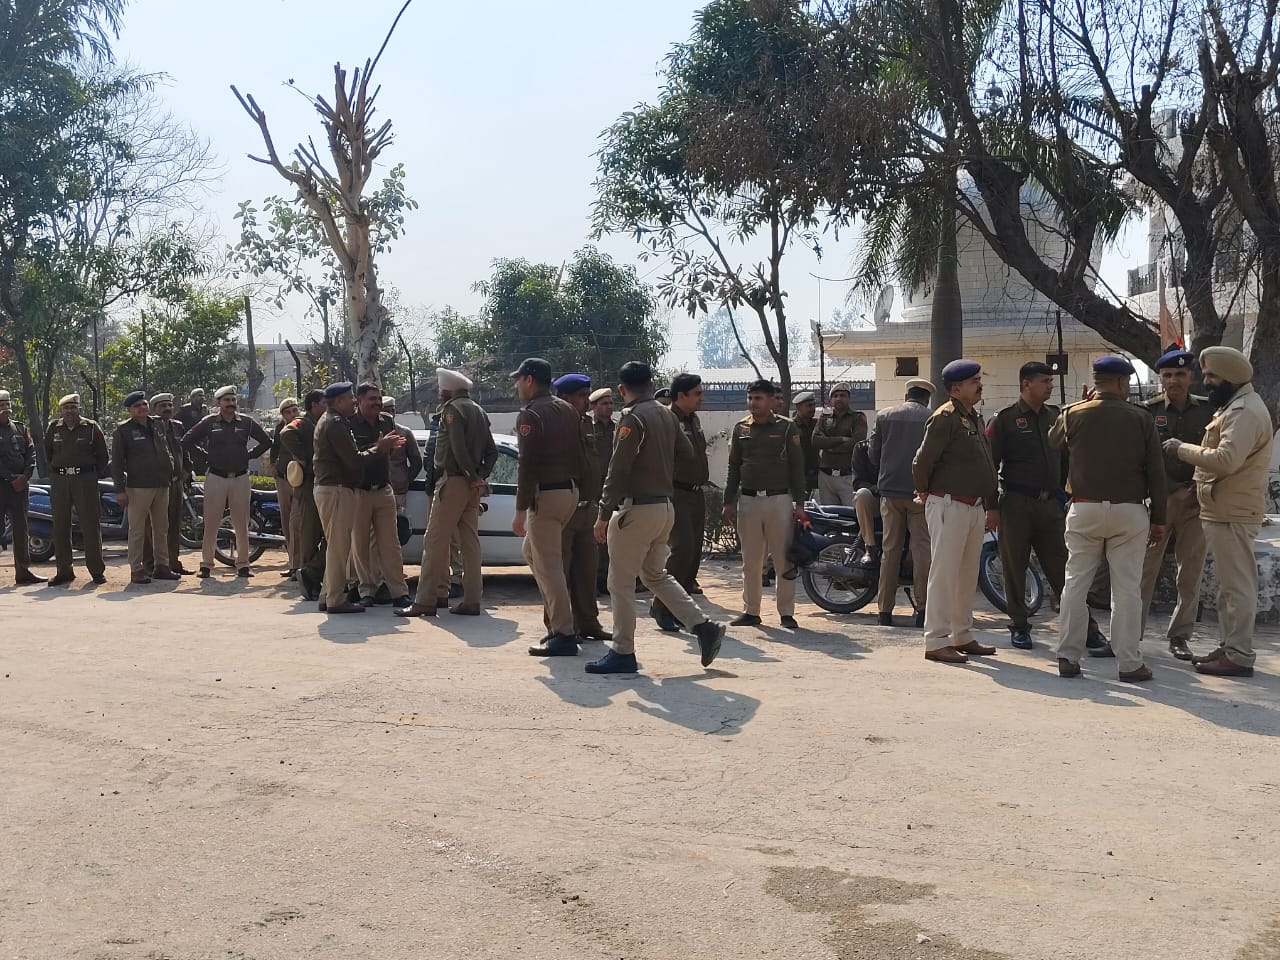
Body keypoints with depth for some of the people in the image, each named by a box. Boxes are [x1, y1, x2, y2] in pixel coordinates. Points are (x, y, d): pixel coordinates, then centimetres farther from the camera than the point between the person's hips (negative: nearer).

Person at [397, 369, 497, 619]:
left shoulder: (452, 408, -8)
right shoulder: (479, 411, 18)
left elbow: (458, 448, -20)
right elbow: (492, 451, 14)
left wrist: (473, 477, -14)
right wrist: (481, 476, 4)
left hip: (454, 481, -8)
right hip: (472, 486, 8)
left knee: (435, 542, -6)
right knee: (469, 542, 9)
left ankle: (425, 601, -7)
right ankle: (471, 601, 9)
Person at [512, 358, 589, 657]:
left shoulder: (530, 415, -12)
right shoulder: (568, 411, 13)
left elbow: (528, 466, -18)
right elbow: (581, 455, 14)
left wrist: (521, 510, -16)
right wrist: (573, 485, 19)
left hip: (546, 495, -9)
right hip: (571, 492, 9)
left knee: (548, 565, -4)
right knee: (532, 552, 22)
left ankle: (564, 635, -3)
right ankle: (559, 619, 21)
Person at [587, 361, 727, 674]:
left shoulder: (632, 417, -14)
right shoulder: (666, 415, 10)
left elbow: (618, 470, -18)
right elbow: (686, 453, 18)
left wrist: (604, 514, -16)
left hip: (637, 508, -8)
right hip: (665, 506, 8)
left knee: (621, 583, 2)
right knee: (655, 575, 20)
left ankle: (622, 653, 6)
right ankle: (704, 627, 13)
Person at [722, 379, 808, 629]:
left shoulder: (786, 428, 1)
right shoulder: (740, 428, 10)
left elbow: (797, 466, 1)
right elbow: (733, 467, 13)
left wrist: (799, 504, -4)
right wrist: (729, 502, 8)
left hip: (779, 499, -3)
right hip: (748, 500, 3)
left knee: (785, 560, -1)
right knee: (751, 562, 7)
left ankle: (787, 613, 6)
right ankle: (750, 611, 15)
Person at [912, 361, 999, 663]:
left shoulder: (976, 418, 16)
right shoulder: (945, 418, -13)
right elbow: (922, 461, -15)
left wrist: (991, 505, 19)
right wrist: (925, 493, -1)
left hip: (975, 507, 9)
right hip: (949, 505, -9)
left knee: (968, 575, 14)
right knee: (944, 574, -6)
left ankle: (963, 636, 24)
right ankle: (936, 642, -2)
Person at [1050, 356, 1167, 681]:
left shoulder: (1073, 415, -1)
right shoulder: (1140, 417, -2)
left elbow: (1052, 443, 18)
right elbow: (1156, 471, -1)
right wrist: (1158, 518, 6)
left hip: (1084, 509, 1)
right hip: (1129, 511, -1)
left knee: (1076, 584, 8)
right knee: (1127, 588, 2)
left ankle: (1068, 657, 9)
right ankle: (1129, 663, 4)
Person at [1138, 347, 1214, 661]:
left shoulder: (1207, 409, 4)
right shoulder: (1149, 411, -1)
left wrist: (1196, 490, -8)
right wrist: (1175, 490, -12)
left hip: (1195, 502, 1)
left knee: (1191, 575, 5)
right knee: (1144, 570, 0)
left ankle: (1179, 636, 16)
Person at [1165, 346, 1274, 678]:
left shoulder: (1245, 411, -17)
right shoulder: (1236, 406, 17)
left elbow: (1227, 459, -29)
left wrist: (1183, 449, -18)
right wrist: (1198, 487, 11)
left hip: (1232, 514, -11)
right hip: (1225, 510, 11)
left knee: (1237, 585, -7)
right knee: (1230, 584, 15)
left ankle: (1239, 656, -4)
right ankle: (1228, 647, 22)